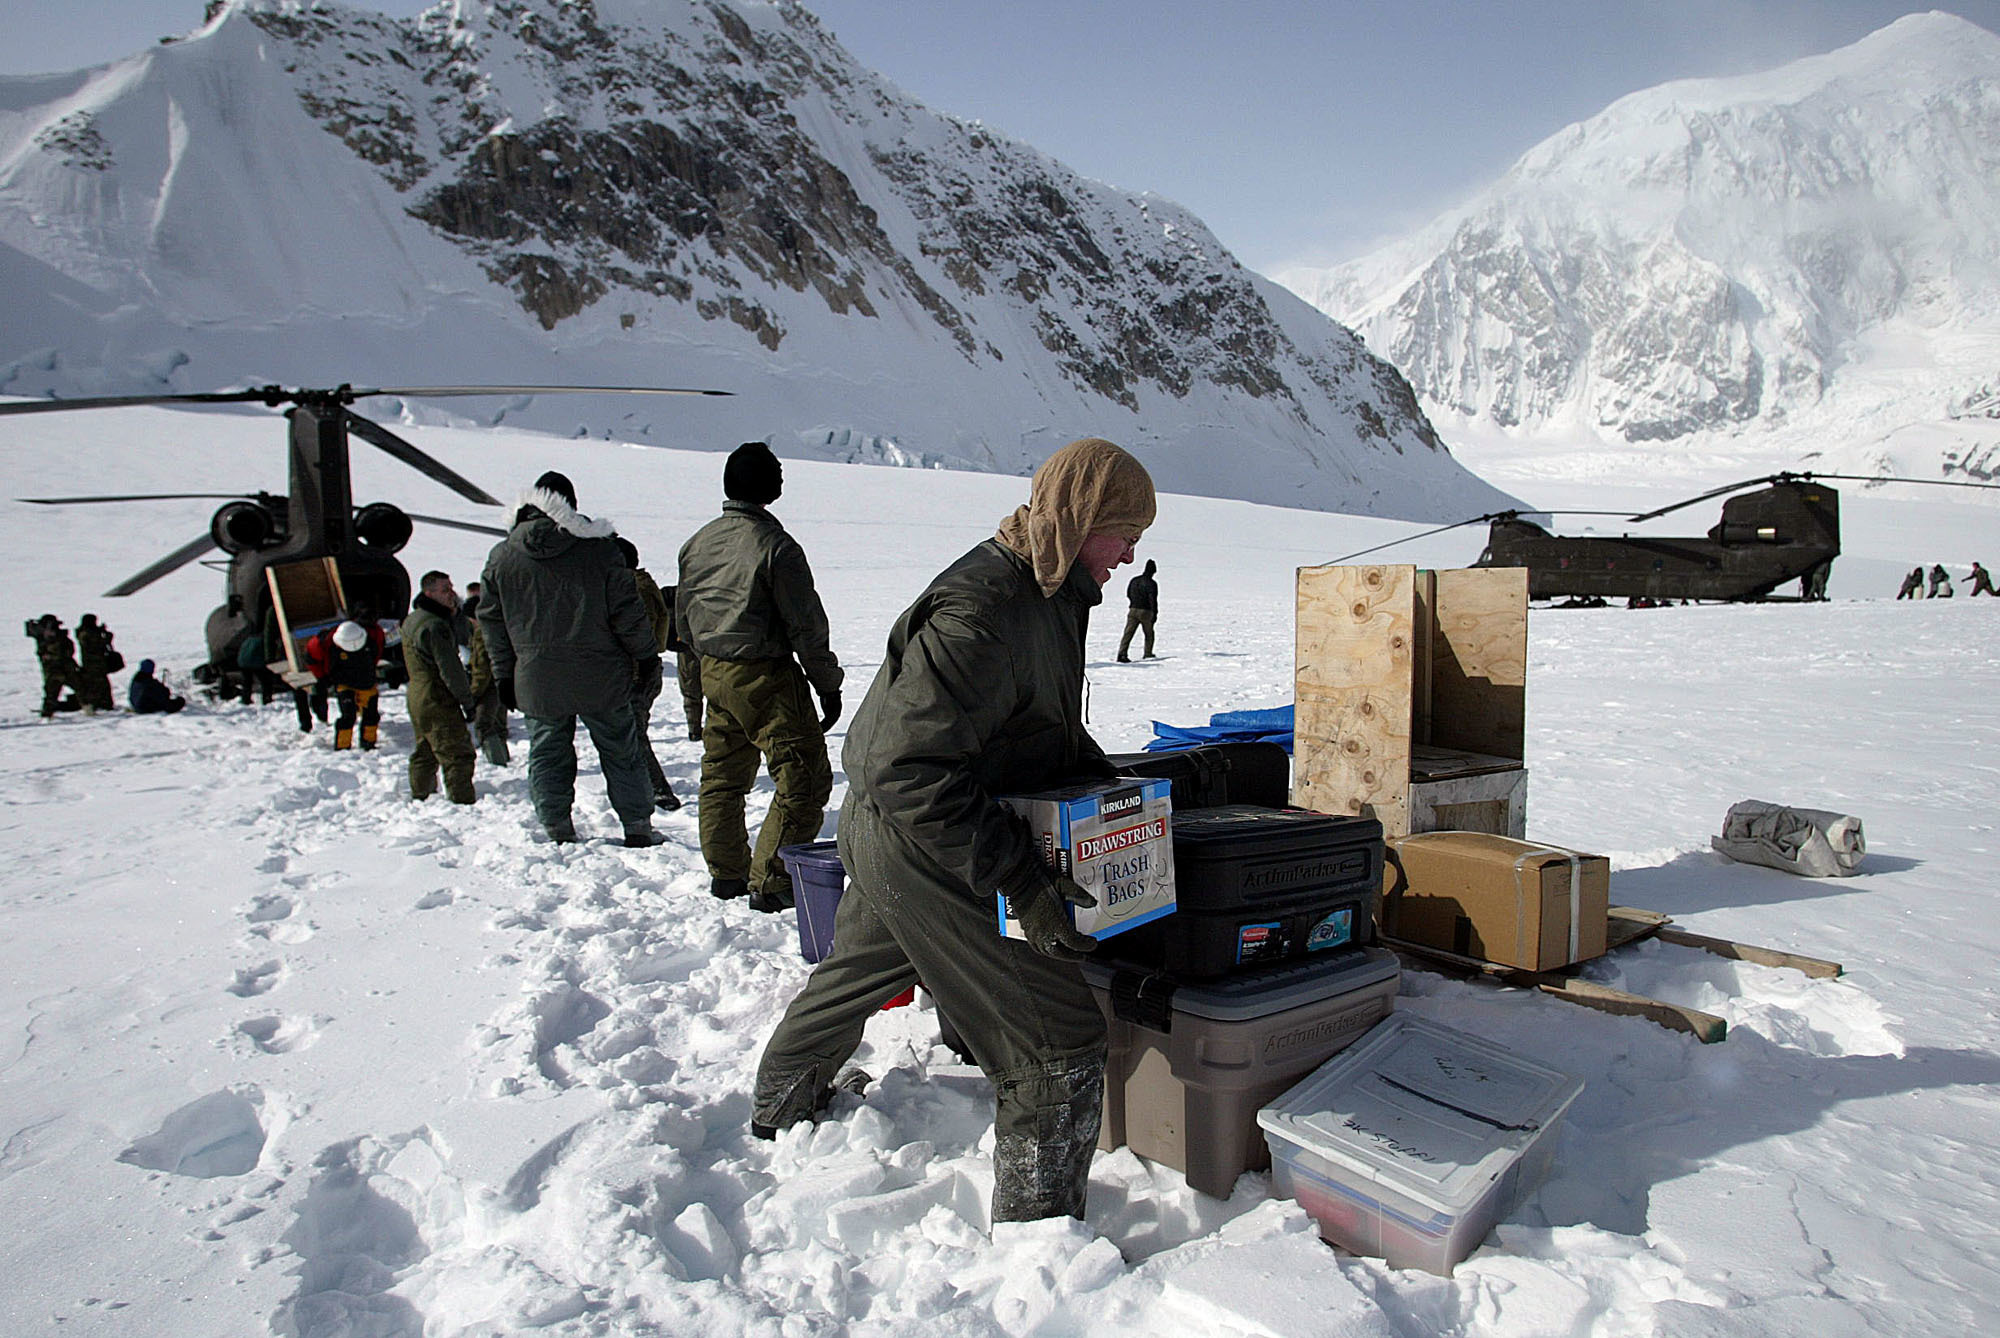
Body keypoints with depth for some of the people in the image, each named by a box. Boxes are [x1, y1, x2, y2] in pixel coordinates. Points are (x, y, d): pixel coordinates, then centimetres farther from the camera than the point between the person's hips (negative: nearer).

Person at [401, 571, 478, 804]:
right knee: (457, 754, -8)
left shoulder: (412, 620, 13)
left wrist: (452, 613, 4)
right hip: (438, 701, -10)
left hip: (417, 697, 10)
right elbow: (449, 668, -21)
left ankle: (420, 796, 30)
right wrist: (467, 700, -15)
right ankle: (462, 801, -10)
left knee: (425, 751, 21)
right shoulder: (434, 625, -19)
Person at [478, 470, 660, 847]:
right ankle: (638, 828, 13)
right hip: (600, 678, -1)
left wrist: (504, 677, 14)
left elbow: (491, 622, 7)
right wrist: (644, 651, 9)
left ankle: (558, 831, 16)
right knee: (621, 751, 9)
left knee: (547, 756, 14)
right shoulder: (599, 549, -7)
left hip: (537, 682, 2)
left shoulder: (501, 557, 3)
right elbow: (627, 612, -6)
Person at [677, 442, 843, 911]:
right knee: (804, 779, -1)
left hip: (712, 675, 8)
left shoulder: (697, 543, 7)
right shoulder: (776, 546, -16)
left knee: (722, 774, 20)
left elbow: (683, 613, 16)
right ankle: (770, 883, -1)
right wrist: (828, 686, -6)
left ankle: (726, 872, 29)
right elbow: (806, 626, -14)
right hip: (765, 678, -8)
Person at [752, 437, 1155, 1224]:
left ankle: (779, 1109, 58)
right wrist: (1021, 883, -32)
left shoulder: (1045, 593, 3)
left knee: (857, 974, 32)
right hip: (927, 854, -11)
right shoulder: (980, 615, -29)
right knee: (1062, 1041, -3)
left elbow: (1050, 732, 17)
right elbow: (910, 770, -32)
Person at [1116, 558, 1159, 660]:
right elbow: (1153, 599, -12)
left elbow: (1128, 594, 19)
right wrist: (1155, 613, -6)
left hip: (1133, 610, 4)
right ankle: (1148, 654, 19)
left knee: (1128, 633, -1)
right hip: (1145, 612, -4)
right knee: (1149, 634, 15)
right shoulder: (1151, 583, -9)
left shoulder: (1134, 580, 9)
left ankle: (1122, 654, -14)